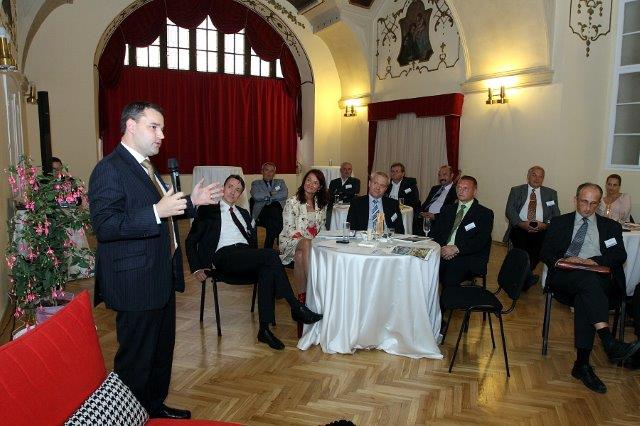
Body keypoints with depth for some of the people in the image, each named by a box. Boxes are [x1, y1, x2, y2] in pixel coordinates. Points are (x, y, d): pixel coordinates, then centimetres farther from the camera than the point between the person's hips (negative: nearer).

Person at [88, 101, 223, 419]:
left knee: (162, 350, 22)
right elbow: (104, 226, -25)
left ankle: (155, 407, 40)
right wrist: (156, 212, -32)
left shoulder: (145, 166, 13)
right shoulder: (110, 169, -16)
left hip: (160, 279, 10)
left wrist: (192, 202, 8)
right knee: (136, 359, 6)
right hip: (136, 284, -10)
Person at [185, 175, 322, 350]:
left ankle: (264, 329, -32)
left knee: (267, 268, -33)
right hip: (224, 256, -5)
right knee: (271, 254, -30)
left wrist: (256, 257, 5)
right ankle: (297, 308, -25)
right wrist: (196, 268, -2)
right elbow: (191, 240, 10)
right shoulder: (208, 210, 14)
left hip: (246, 254, 5)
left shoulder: (243, 213, 30)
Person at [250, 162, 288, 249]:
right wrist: (271, 193, 4)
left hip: (279, 209, 2)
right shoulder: (256, 183, 24)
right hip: (262, 212, -1)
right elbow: (256, 196, 1)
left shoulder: (280, 182, 27)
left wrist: (265, 196, 2)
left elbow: (285, 194, 4)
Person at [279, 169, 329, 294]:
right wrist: (308, 238, -17)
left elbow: (321, 226, 15)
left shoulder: (321, 204, 11)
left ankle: (302, 294, -27)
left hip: (314, 240, 3)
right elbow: (289, 229, -7)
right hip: (292, 240, -3)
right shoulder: (292, 202, -3)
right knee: (306, 244, -37)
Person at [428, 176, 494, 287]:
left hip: (469, 257, -3)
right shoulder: (447, 209, 23)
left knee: (450, 278, -34)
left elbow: (481, 241, -6)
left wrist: (456, 248, -18)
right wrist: (440, 248, -6)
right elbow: (433, 233, 15)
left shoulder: (484, 213, 8)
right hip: (442, 253, 4)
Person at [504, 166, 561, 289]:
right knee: (521, 248, -31)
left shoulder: (551, 193, 19)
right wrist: (522, 223, -14)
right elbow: (509, 211, 4)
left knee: (541, 246, -30)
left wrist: (545, 225, -11)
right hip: (520, 228, -1)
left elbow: (556, 215, 10)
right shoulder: (516, 191, 15)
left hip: (542, 229, 1)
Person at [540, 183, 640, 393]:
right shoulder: (559, 222, 20)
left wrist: (595, 260, -12)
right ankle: (610, 343, -46)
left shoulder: (611, 226, 23)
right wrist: (562, 260, -11)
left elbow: (620, 255, 6)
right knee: (587, 278, -37)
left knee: (584, 298, -35)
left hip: (599, 279, 1)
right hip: (563, 277, -1)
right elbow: (545, 253, 11)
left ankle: (582, 364, -32)